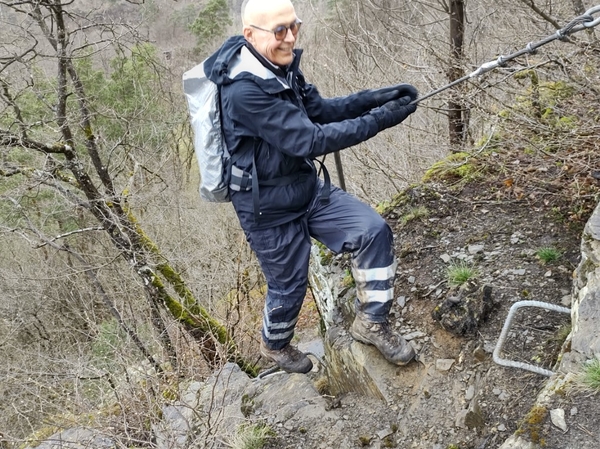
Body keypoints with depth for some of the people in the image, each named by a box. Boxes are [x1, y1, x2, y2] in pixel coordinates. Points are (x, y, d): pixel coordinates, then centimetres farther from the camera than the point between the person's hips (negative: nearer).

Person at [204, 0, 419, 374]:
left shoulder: (282, 66, -4)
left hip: (309, 188, 7)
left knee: (374, 231, -5)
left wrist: (374, 98, -10)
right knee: (289, 286, 12)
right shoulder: (244, 91, -30)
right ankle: (275, 345, 45)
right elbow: (309, 140, -31)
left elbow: (319, 110, 5)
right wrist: (378, 120, -29)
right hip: (271, 209, -7)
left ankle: (372, 322, 13)